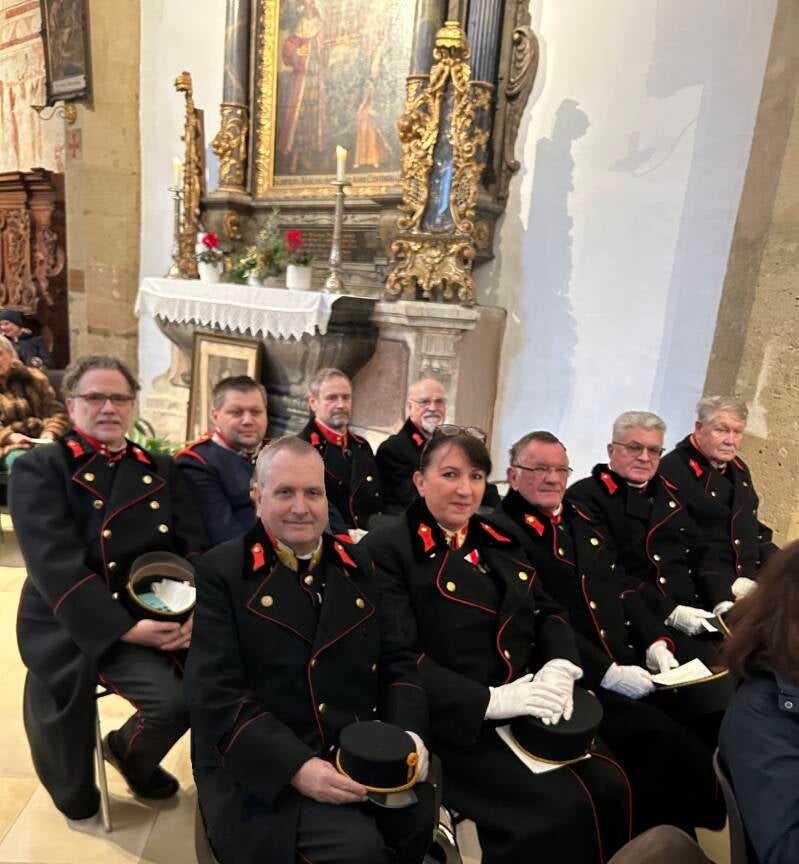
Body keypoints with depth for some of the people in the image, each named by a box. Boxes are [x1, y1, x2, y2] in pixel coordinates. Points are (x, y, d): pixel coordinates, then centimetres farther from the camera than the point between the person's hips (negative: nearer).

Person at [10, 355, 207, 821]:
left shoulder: (161, 469, 12)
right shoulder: (40, 469, -2)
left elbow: (195, 545, 3)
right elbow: (56, 565, -15)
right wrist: (124, 628, -22)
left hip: (163, 613, 5)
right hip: (82, 626, -5)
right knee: (172, 700, -22)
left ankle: (131, 754, 20)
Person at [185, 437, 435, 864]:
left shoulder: (356, 564, 10)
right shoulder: (221, 571, -4)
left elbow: (396, 661, 10)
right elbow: (215, 694, -12)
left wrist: (408, 733, -8)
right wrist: (297, 767, -21)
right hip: (263, 770, -4)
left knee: (421, 818, -17)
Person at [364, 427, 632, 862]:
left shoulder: (498, 540, 14)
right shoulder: (387, 547, -9)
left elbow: (549, 611, 13)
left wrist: (560, 666, -8)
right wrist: (489, 700, -23)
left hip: (531, 706, 7)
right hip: (458, 720, -6)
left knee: (609, 786, -8)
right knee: (564, 807, -18)